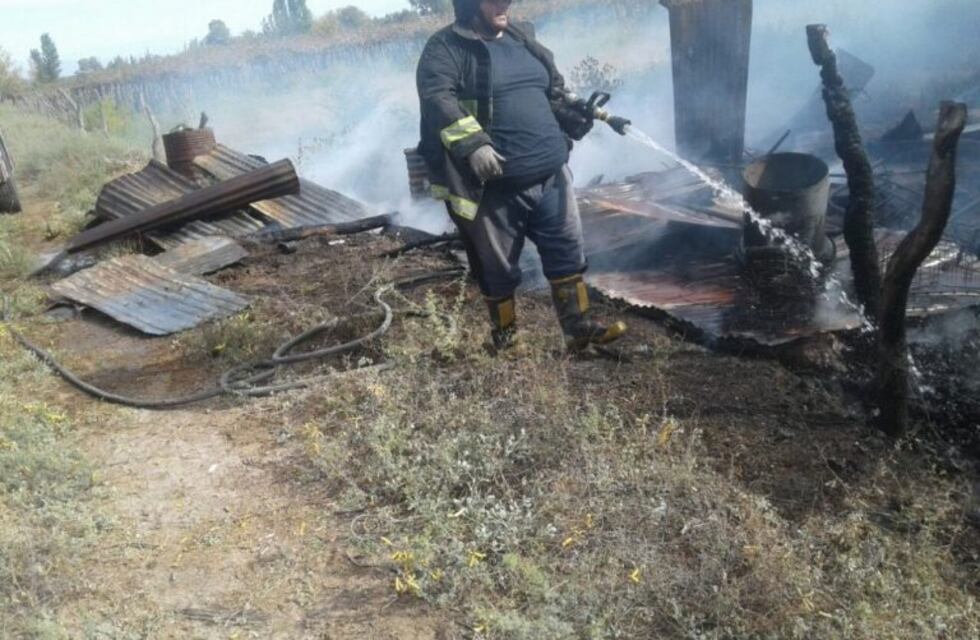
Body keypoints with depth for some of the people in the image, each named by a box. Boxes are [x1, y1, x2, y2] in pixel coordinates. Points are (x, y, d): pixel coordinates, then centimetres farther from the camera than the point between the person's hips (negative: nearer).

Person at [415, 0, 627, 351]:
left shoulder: (523, 39, 17)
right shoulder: (446, 48, -5)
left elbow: (555, 92, 26)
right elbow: (437, 98, -20)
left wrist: (577, 116, 8)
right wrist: (472, 144, -33)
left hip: (551, 176, 6)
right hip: (497, 186, -5)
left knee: (568, 252, 8)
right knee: (498, 267, 8)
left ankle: (580, 327, 19)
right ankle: (505, 337, 26)